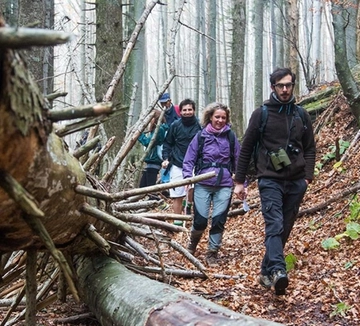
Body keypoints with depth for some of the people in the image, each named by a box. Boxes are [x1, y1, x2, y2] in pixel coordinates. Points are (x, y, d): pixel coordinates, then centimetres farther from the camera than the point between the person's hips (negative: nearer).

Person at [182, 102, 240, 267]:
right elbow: (189, 159, 2)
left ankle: (212, 253, 15)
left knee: (218, 220, -3)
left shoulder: (230, 137, 4)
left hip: (224, 185, 1)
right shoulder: (201, 136, 1)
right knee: (200, 220, -2)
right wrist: (188, 176, -13)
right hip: (203, 184, -1)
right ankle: (193, 242, 30)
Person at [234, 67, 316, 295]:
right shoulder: (261, 114, 1)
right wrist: (240, 181, 3)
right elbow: (246, 149, 4)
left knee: (284, 229, 6)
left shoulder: (302, 116, 10)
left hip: (296, 183, 4)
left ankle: (267, 271, 18)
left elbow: (310, 149, 15)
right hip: (270, 180, -3)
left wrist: (308, 176, 0)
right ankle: (278, 272, -31)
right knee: (274, 225, -18)